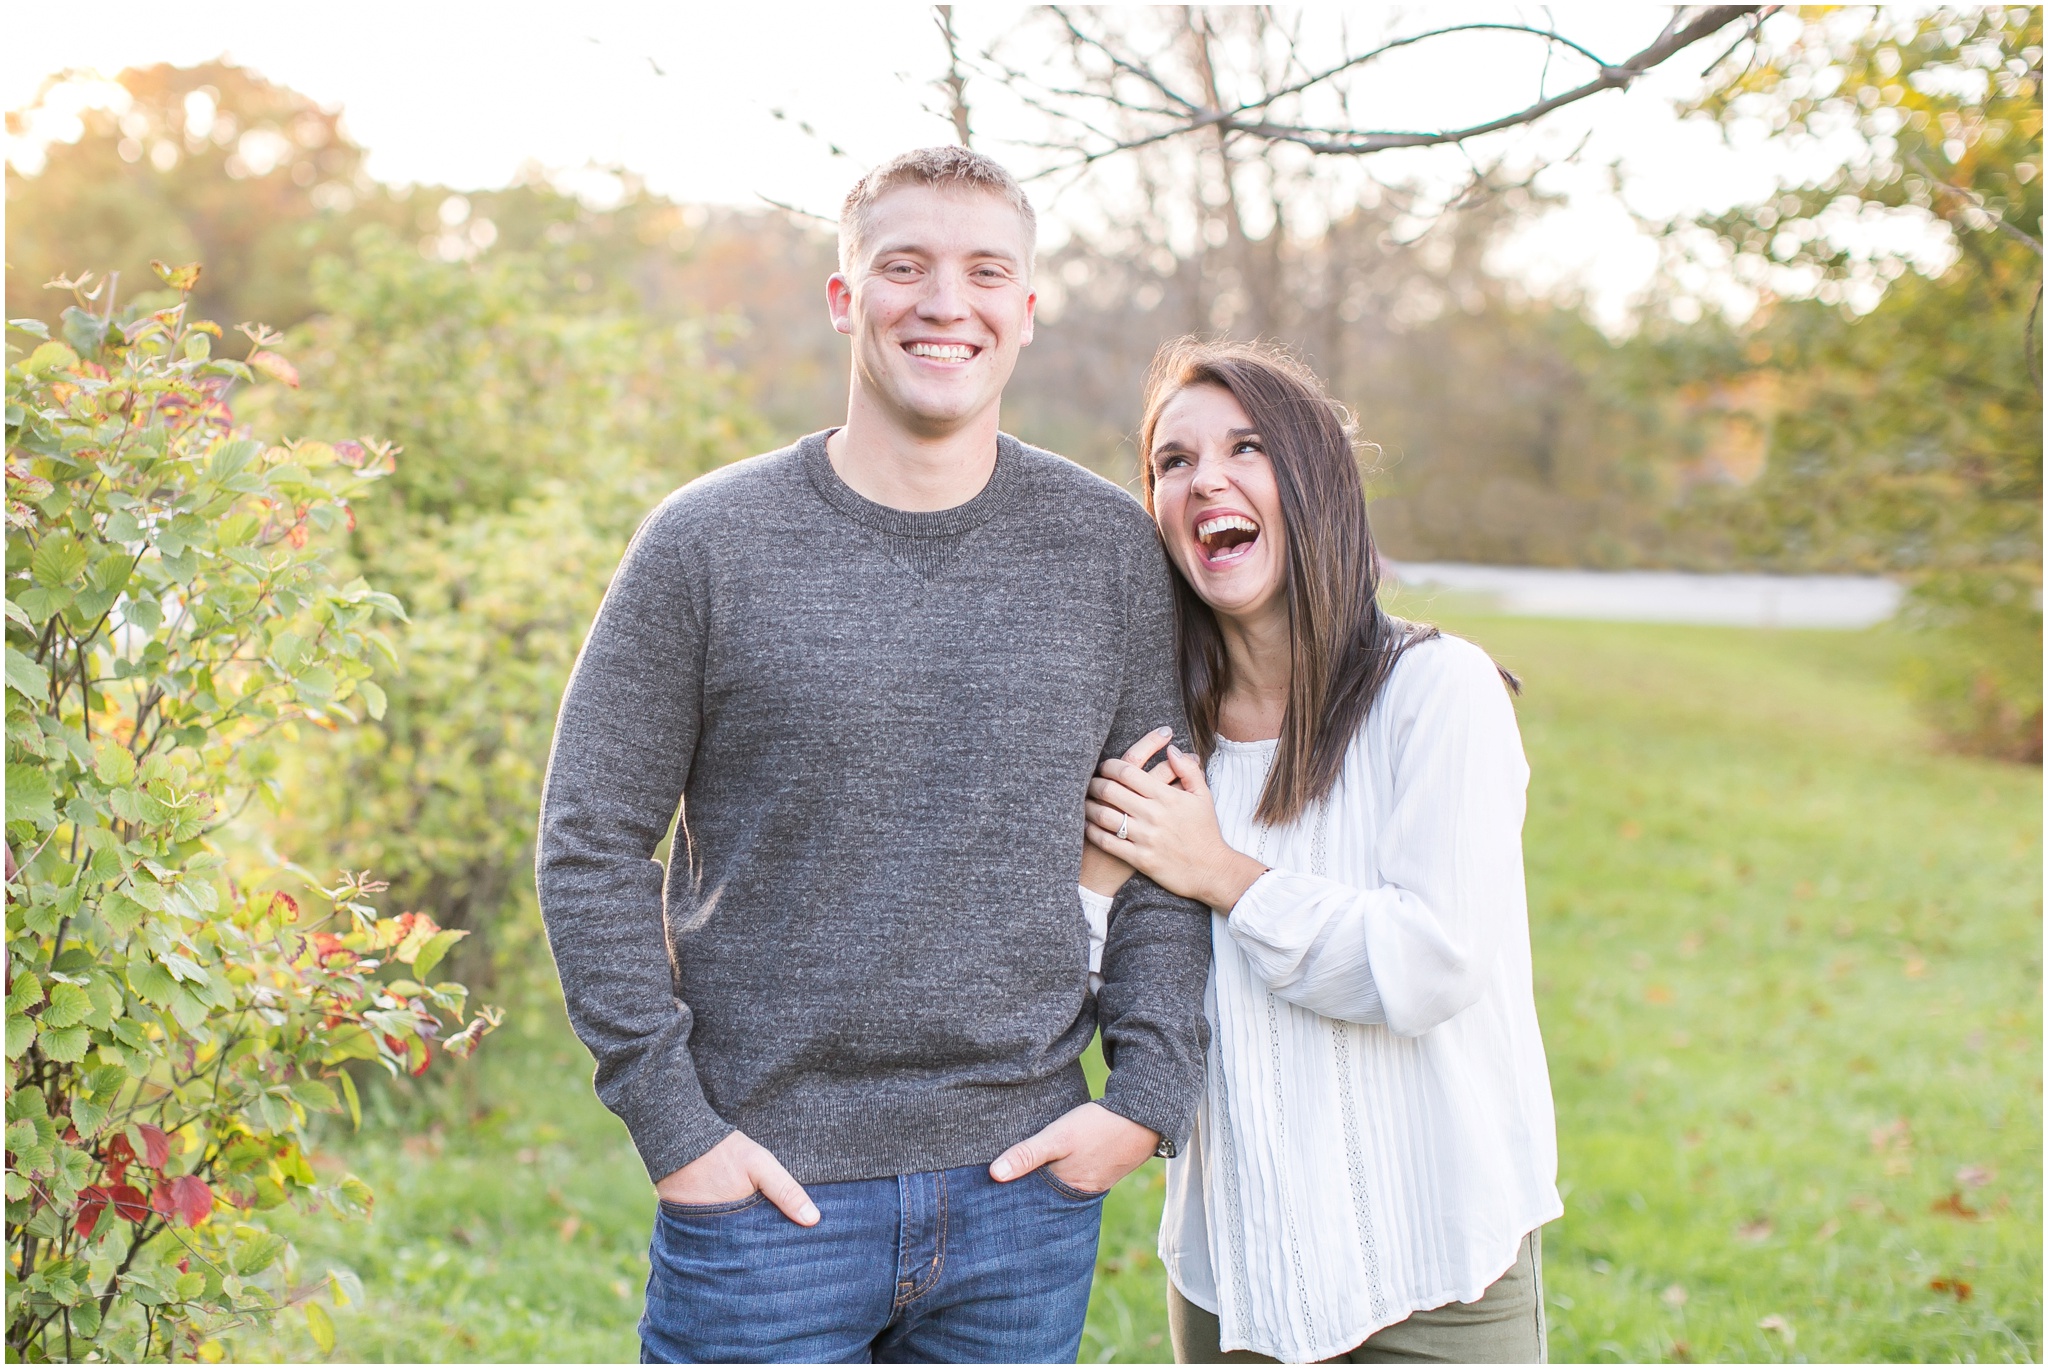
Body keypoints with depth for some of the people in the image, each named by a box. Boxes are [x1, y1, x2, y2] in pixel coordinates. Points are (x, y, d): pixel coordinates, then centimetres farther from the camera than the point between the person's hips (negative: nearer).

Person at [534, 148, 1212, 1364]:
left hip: (1025, 1191, 2)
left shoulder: (1112, 549, 3)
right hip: (768, 1189, -2)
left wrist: (1149, 1093, -2)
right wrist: (672, 1122, -7)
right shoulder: (709, 542, -4)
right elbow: (592, 845, -2)